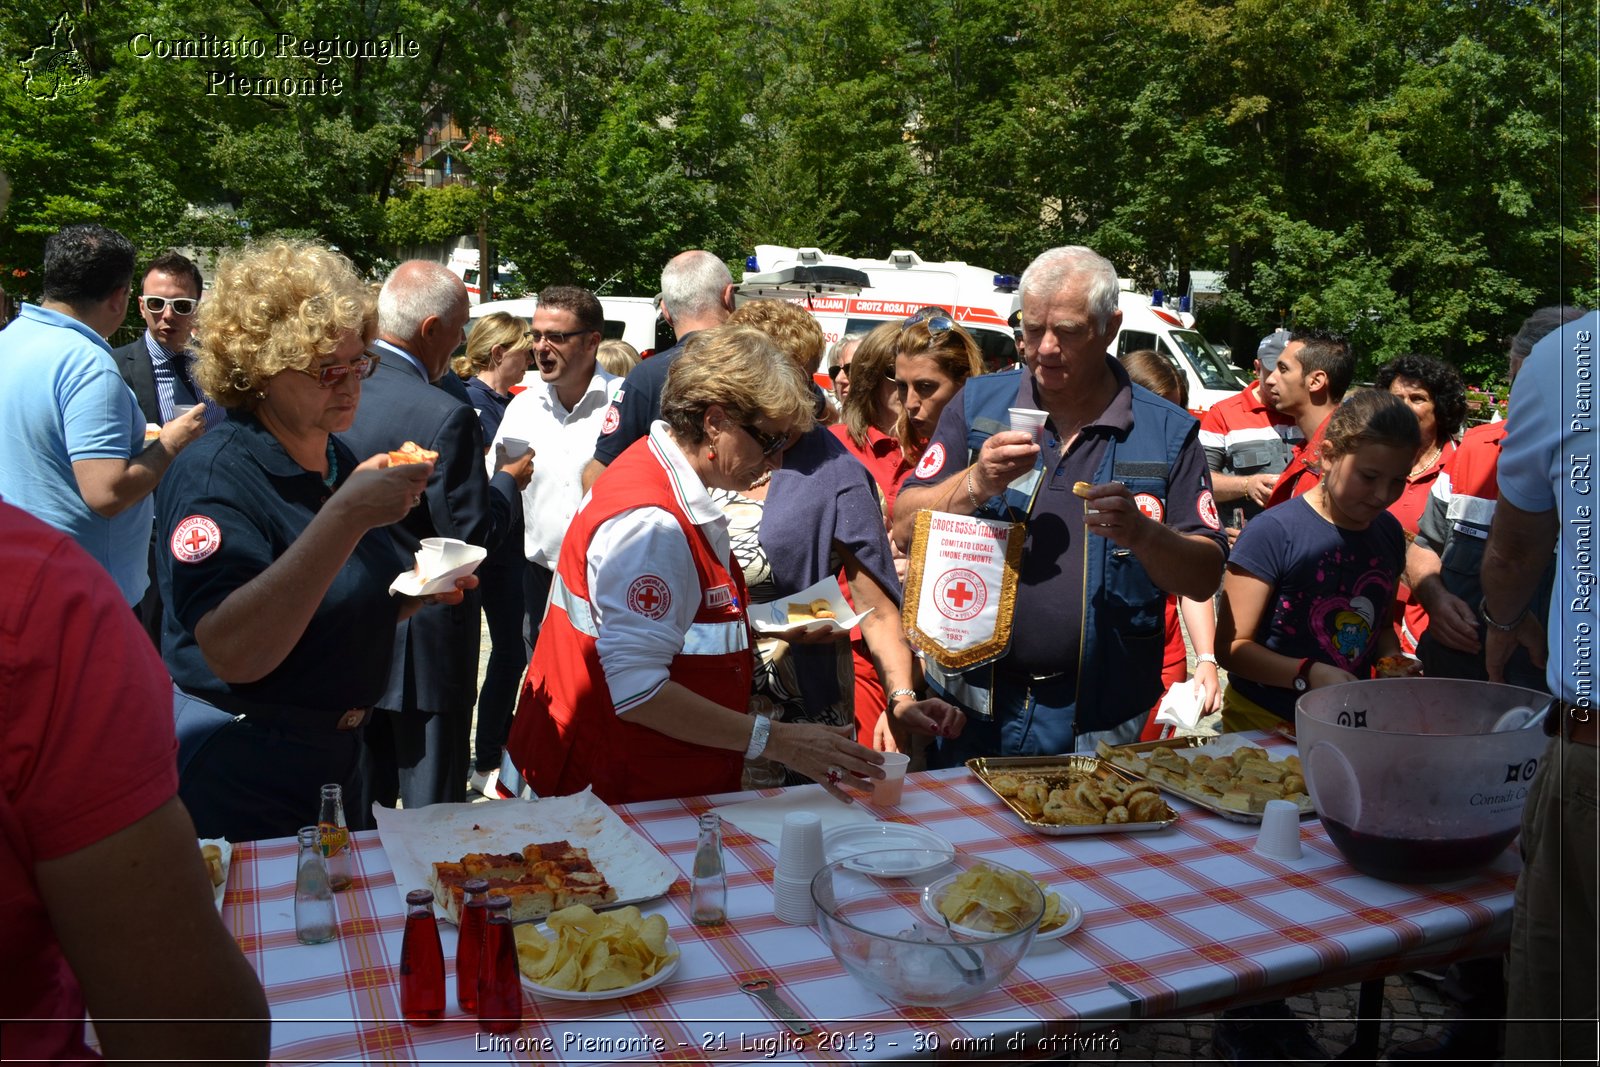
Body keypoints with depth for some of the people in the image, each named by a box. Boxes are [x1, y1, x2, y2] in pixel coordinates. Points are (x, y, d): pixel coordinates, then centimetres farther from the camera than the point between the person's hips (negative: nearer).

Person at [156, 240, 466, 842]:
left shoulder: (342, 460, 3)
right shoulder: (212, 476, -21)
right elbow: (232, 652, -35)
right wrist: (346, 516, -39)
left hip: (337, 753, 8)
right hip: (236, 777, -8)